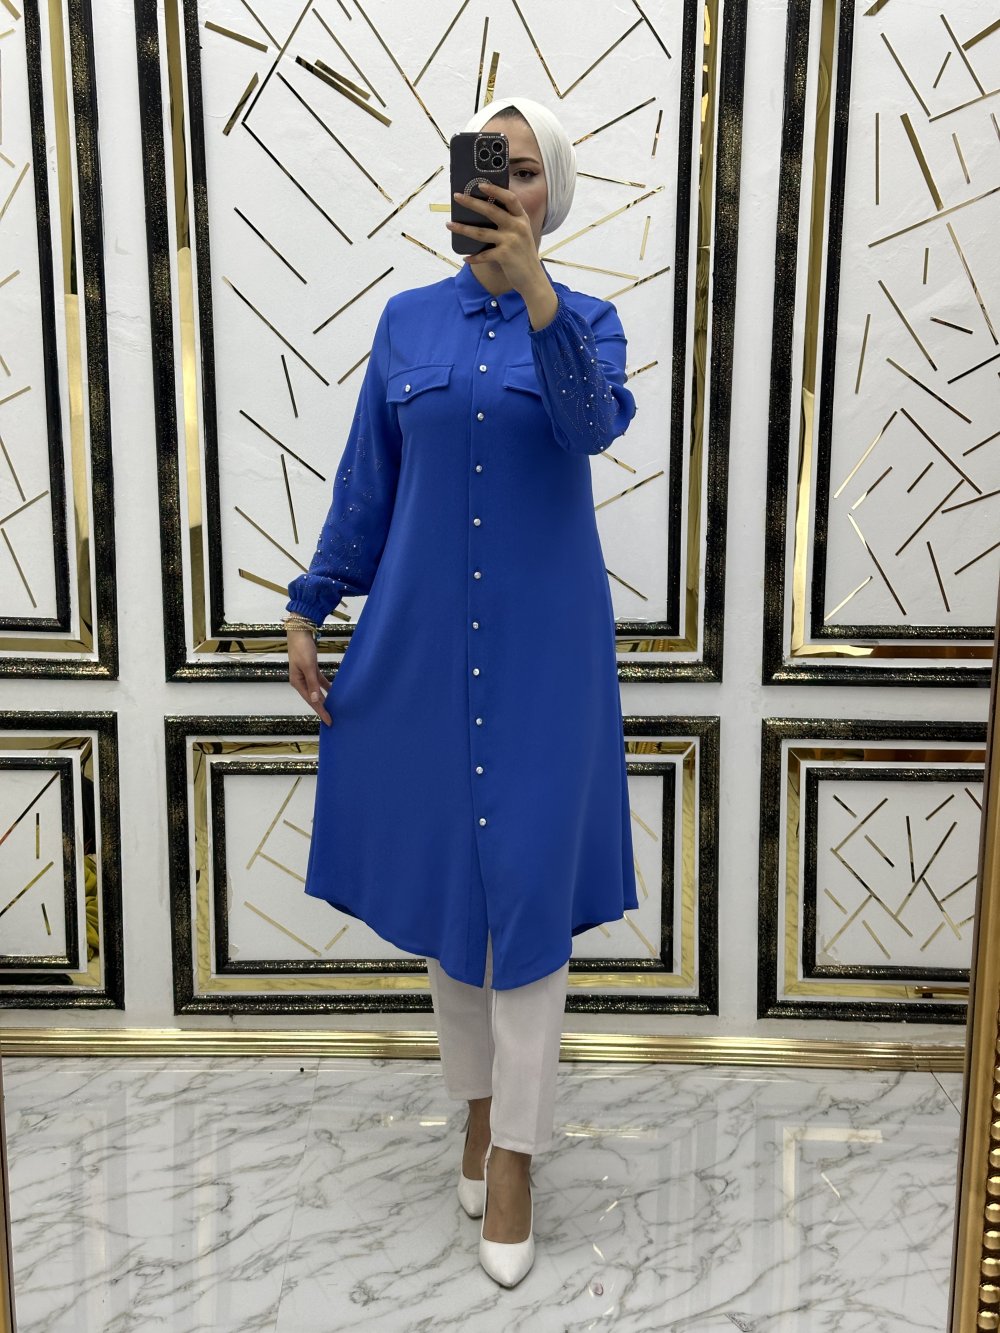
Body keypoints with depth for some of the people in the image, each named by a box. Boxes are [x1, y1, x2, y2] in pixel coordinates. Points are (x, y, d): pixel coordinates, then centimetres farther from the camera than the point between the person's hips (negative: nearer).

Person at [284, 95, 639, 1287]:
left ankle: (515, 1157, 15)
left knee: (529, 887, -1)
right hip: (423, 638, 3)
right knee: (445, 878, 12)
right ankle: (479, 1107, 33)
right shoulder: (407, 320, 7)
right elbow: (365, 485, 9)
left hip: (543, 644, -2)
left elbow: (593, 425, -20)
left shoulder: (585, 317, 2)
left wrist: (531, 288, -33)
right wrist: (309, 610, 5)